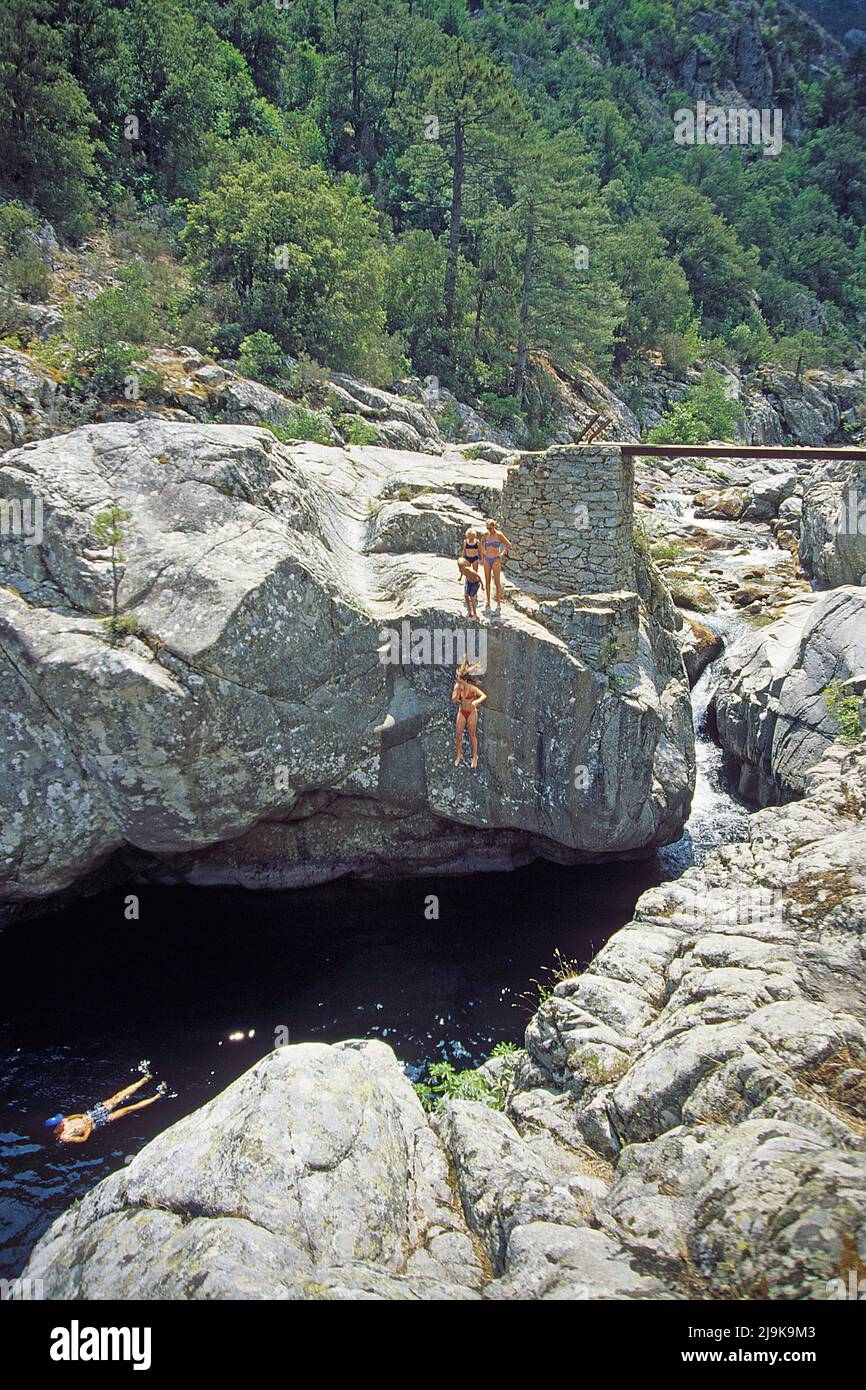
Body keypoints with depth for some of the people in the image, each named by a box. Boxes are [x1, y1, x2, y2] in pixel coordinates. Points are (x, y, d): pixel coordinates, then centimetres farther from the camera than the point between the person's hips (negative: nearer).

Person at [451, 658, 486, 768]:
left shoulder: (472, 688, -18)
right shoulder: (457, 686, -8)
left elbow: (484, 696, -23)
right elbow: (453, 701, -12)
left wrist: (476, 701, -40)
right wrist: (459, 690, -21)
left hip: (471, 712, -4)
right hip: (461, 712, 4)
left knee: (472, 735, 5)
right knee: (459, 733, 5)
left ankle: (475, 756, 19)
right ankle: (459, 755, 21)